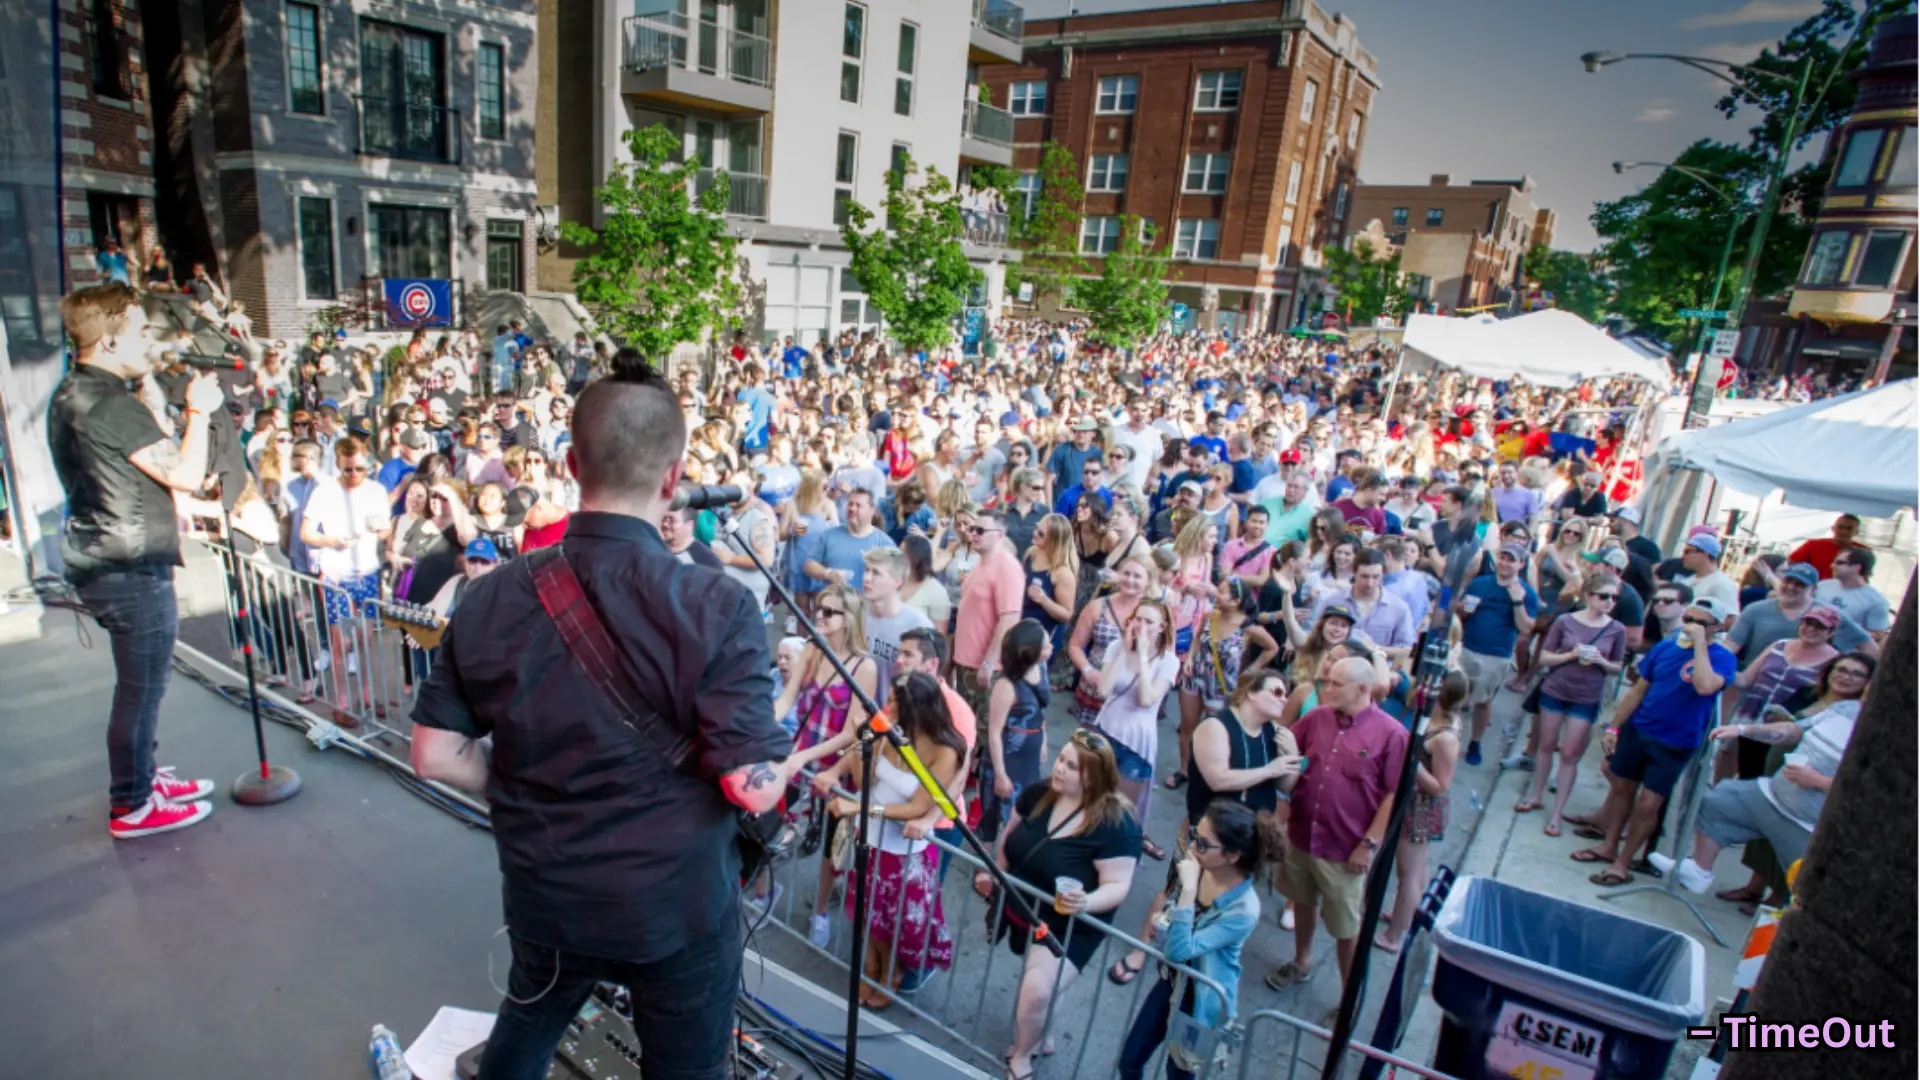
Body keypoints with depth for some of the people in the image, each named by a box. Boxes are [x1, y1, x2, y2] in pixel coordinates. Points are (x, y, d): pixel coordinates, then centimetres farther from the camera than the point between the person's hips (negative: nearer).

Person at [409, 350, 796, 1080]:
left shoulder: (490, 599, -12)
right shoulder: (714, 606, -26)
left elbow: (436, 755, -4)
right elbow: (755, 789, -24)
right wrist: (784, 761, -3)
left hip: (541, 895, 4)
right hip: (677, 907, -3)